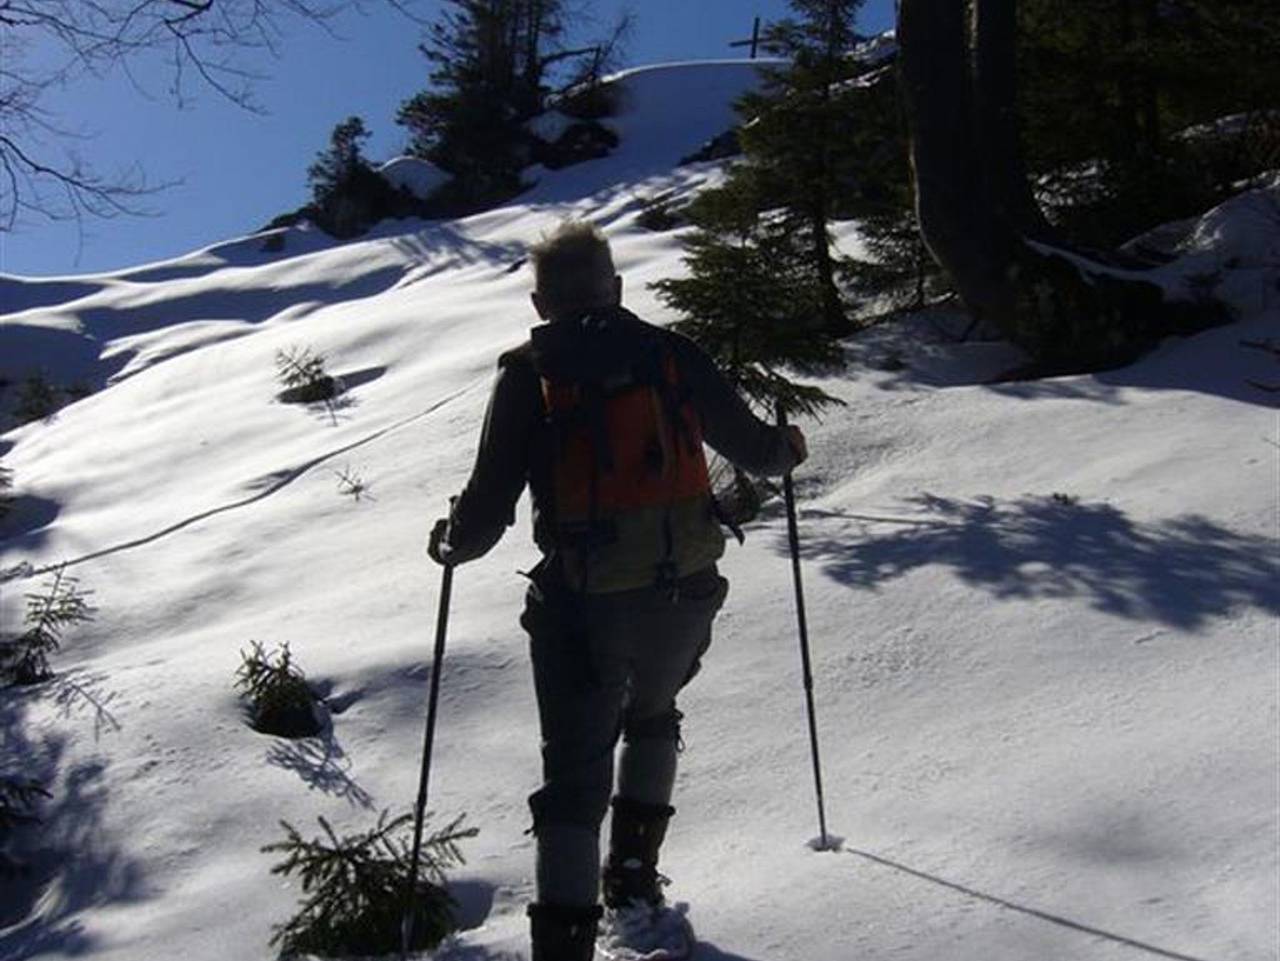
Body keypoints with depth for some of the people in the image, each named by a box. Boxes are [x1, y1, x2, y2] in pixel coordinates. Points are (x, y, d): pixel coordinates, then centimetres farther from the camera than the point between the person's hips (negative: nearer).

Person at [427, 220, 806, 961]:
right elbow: (753, 448, 12)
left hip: (581, 601, -2)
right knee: (652, 720, 29)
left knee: (576, 769, 8)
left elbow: (489, 508, -4)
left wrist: (449, 544, 17)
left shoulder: (528, 374, 0)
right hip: (684, 590, 3)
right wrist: (786, 449, 35)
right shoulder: (670, 353, 4)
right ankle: (634, 889, 27)